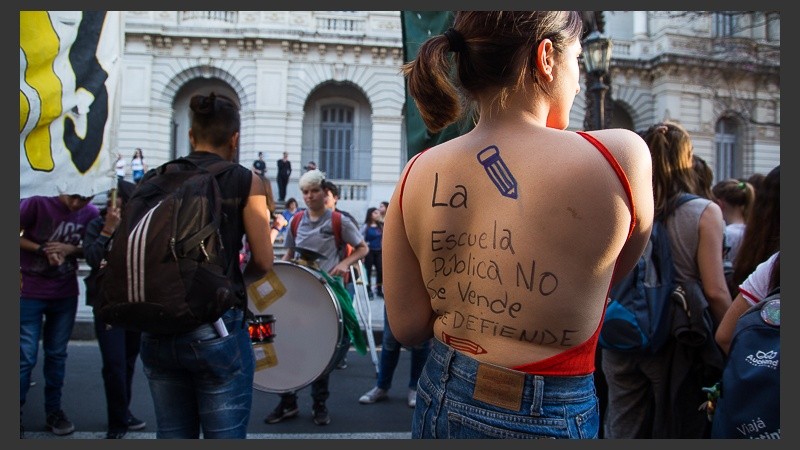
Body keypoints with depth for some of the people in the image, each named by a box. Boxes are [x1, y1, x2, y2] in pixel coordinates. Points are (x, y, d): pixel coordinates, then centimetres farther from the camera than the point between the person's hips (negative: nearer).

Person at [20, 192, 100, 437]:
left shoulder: (91, 213, -5)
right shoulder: (37, 203, -15)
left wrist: (70, 249, -15)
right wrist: (42, 250, -17)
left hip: (66, 295, 3)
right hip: (30, 293, -3)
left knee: (57, 354, 13)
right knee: (26, 357, 0)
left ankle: (53, 410, 26)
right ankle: (17, 412, 15)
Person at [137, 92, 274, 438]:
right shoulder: (244, 181, -4)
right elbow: (263, 261, -6)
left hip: (158, 329, 5)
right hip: (216, 328, -4)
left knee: (172, 435, 17)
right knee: (225, 435, 6)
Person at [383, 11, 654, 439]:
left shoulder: (417, 175, -10)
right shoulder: (621, 155, -17)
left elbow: (407, 327, -5)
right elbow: (614, 271, 2)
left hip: (440, 403, 4)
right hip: (549, 419, -3)